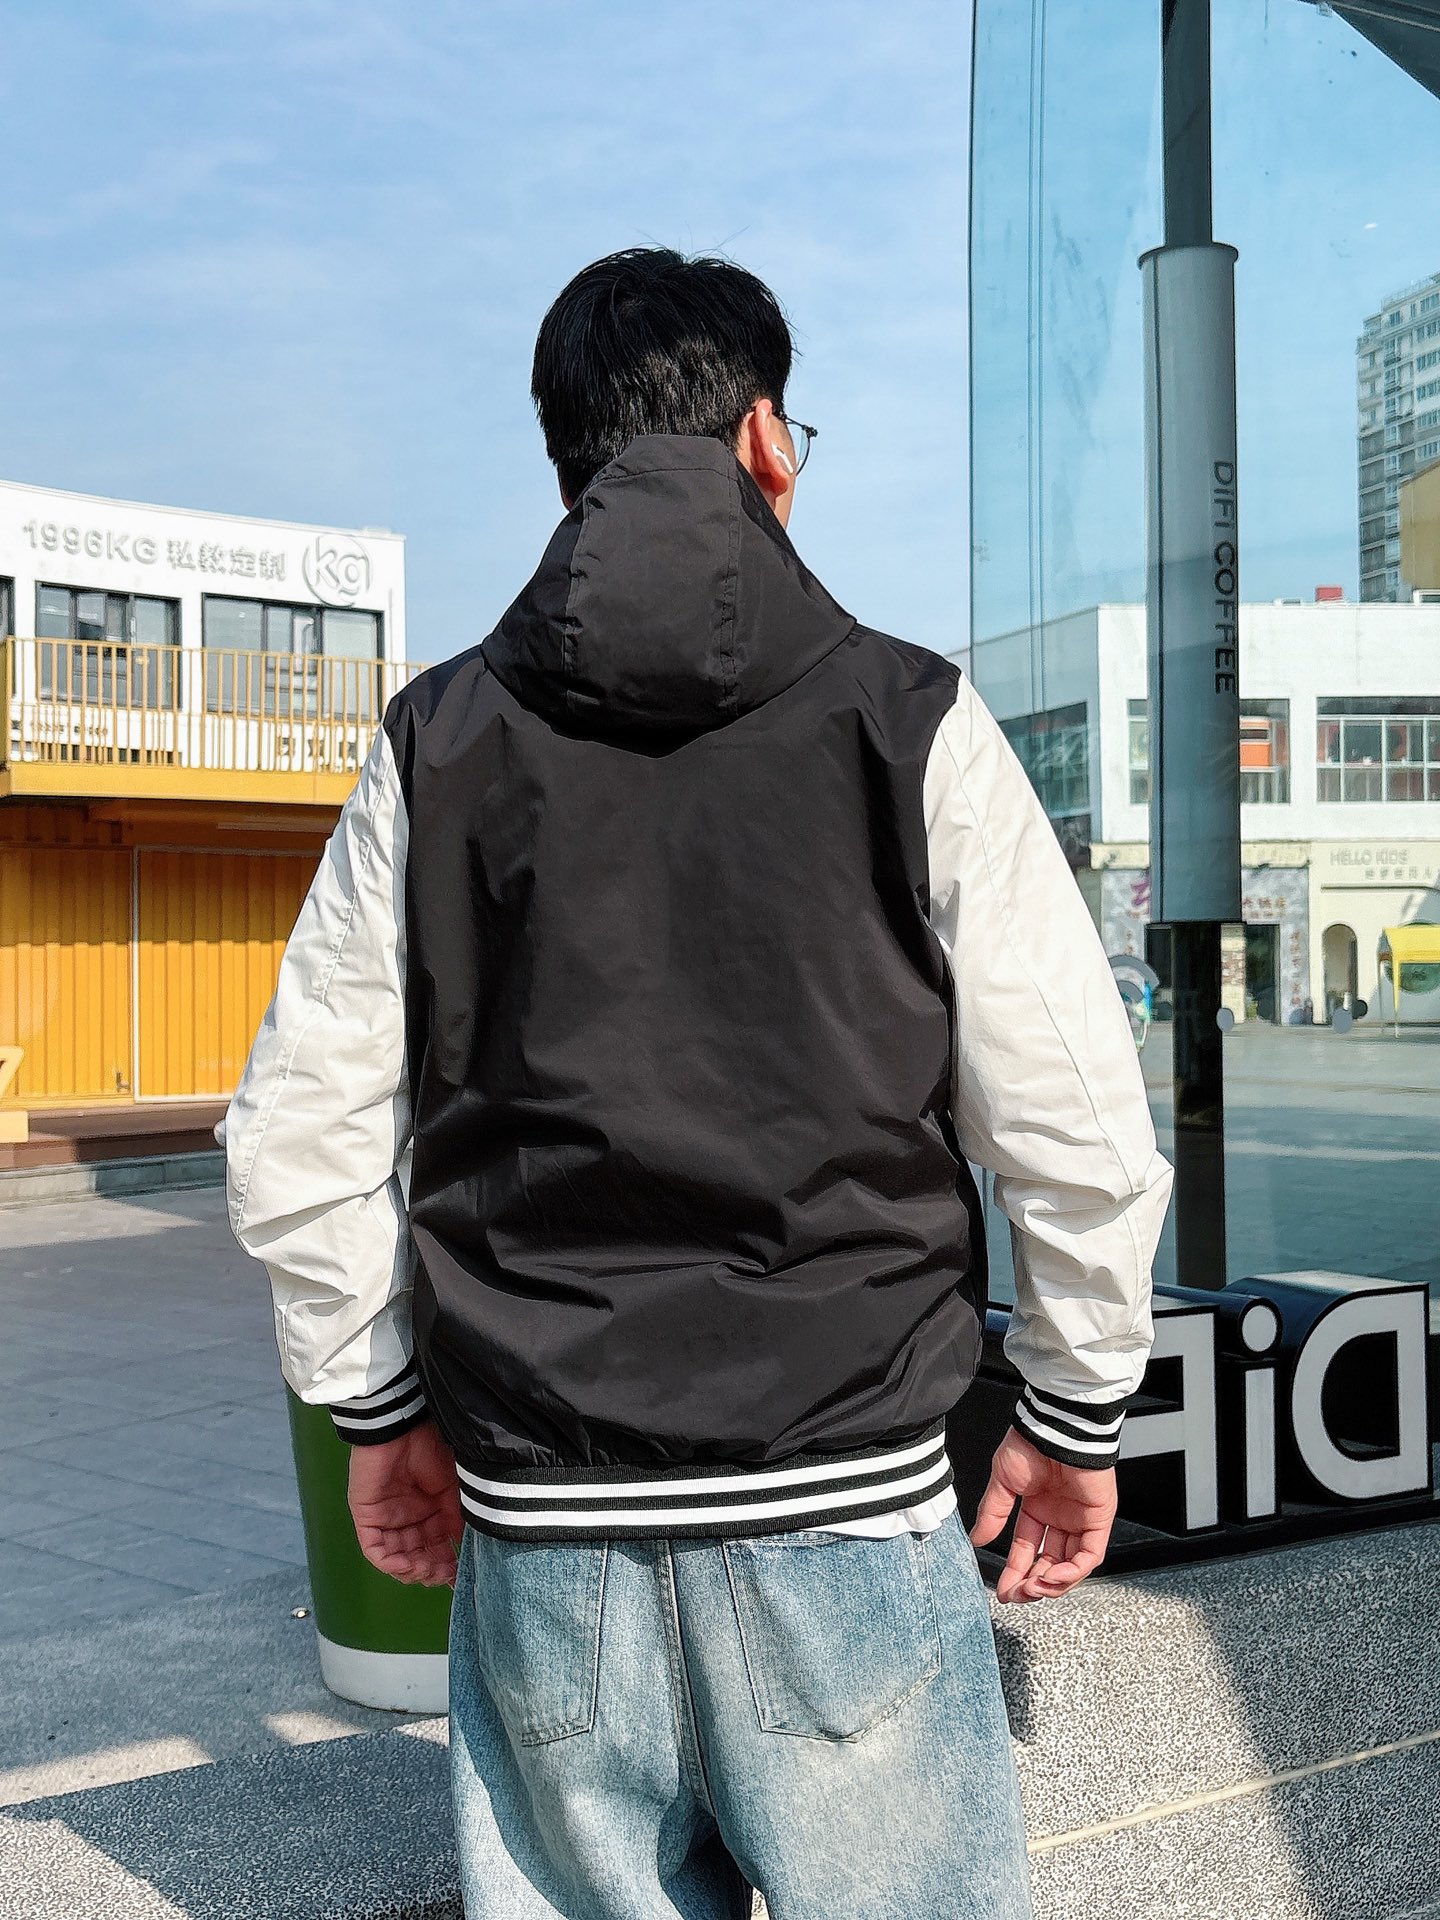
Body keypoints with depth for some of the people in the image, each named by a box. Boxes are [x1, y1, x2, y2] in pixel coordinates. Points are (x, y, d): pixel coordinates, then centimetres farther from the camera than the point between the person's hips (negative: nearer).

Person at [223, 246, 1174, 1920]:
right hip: (846, 1502, -2)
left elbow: (297, 1141, 4)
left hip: (537, 1526, 3)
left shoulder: (435, 745, 2)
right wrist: (1077, 1414, 9)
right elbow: (1075, 1135, -5)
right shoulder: (910, 723, -4)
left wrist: (380, 1410, 16)